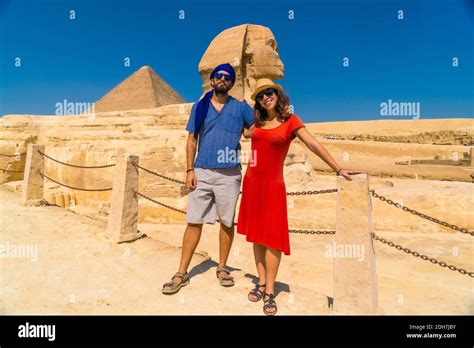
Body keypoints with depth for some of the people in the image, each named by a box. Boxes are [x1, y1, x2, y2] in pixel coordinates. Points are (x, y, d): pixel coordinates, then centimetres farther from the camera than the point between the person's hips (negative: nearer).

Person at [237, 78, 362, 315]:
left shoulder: (290, 120, -4)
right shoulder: (259, 121, 10)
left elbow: (313, 145, -11)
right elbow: (246, 134, 28)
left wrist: (338, 169, -17)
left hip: (272, 185, -5)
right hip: (251, 182, 5)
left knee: (272, 237, -4)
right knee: (256, 234, 8)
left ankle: (270, 292, 5)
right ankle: (261, 283, 19)